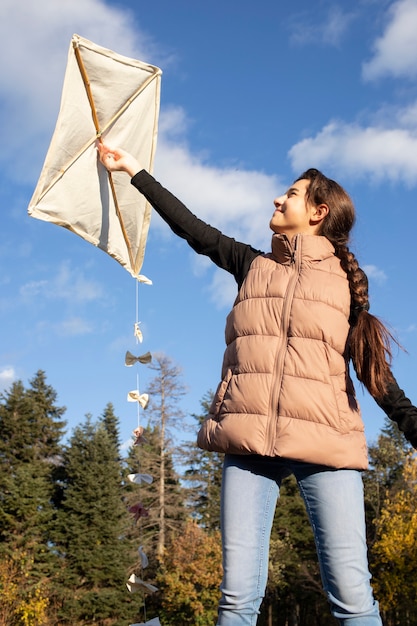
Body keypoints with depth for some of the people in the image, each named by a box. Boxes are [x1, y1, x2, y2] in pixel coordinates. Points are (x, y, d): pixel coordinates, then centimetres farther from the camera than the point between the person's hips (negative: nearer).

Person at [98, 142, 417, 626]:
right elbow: (192, 228, 25)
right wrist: (137, 172, 30)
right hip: (250, 440, 2)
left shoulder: (345, 278, 12)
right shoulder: (253, 265, 19)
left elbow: (371, 366, 9)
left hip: (325, 442, -2)